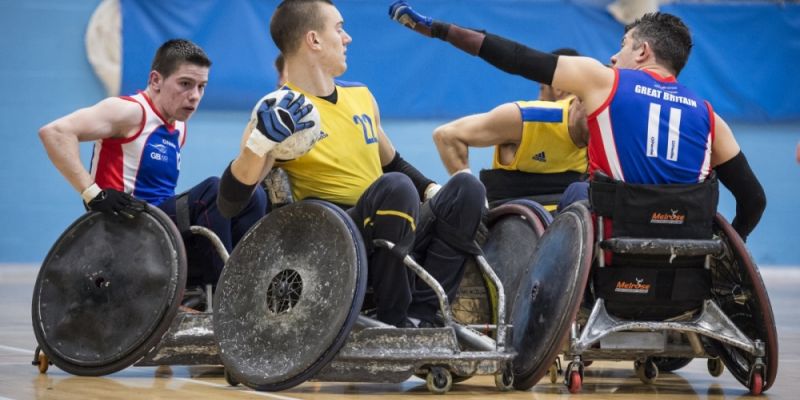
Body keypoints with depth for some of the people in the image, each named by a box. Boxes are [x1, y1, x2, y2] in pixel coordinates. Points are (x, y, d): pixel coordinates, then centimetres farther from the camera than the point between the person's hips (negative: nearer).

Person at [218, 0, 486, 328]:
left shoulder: (361, 96, 14)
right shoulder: (276, 117, -7)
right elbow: (229, 205, -16)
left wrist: (431, 190, 10)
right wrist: (260, 144, -31)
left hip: (392, 239, 7)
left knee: (466, 188, -12)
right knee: (395, 187, -32)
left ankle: (420, 314, -17)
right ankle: (393, 321, -21)